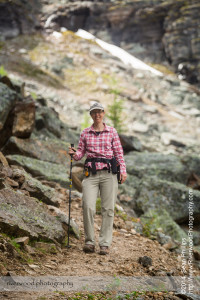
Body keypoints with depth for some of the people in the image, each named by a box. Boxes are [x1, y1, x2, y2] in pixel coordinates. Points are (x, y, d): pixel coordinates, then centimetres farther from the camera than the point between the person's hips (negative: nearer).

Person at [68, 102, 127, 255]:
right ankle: (90, 242, 1)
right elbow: (81, 152, 13)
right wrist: (74, 153, -10)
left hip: (108, 173, 0)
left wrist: (123, 170, -5)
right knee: (88, 207, -12)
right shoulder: (85, 133, 11)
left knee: (108, 208, -3)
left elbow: (119, 152, 6)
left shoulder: (112, 132, 8)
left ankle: (105, 244, 3)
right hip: (91, 173, 1)